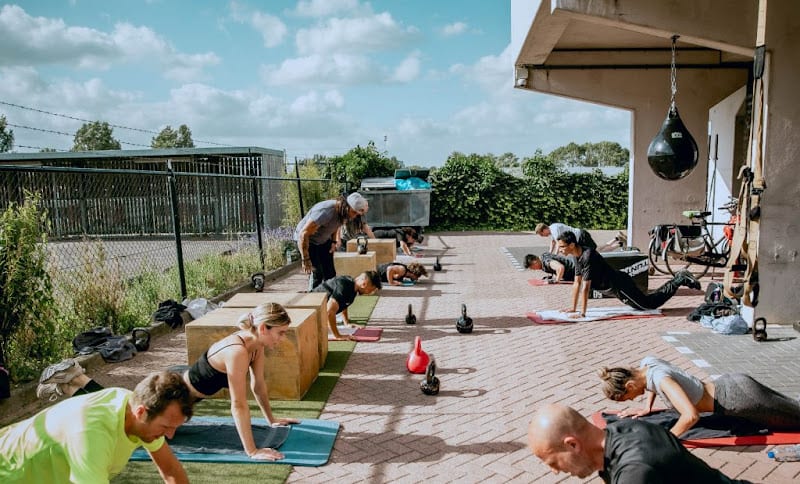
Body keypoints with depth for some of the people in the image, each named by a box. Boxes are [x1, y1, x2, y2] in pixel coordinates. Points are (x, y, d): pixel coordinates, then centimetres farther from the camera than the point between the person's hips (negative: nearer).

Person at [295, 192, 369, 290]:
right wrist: (305, 259, -31)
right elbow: (303, 234, -34)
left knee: (330, 273, 1)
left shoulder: (343, 212, -11)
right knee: (317, 274, -15)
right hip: (306, 239, -7)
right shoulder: (325, 212, -36)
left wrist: (334, 241, -2)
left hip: (323, 240, 7)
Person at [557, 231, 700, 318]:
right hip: (615, 287, 9)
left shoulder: (588, 257, -30)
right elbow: (577, 283, 6)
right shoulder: (578, 257, -1)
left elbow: (585, 287, -32)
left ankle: (681, 280, 14)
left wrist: (582, 313, -30)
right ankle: (678, 279, 31)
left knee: (650, 304, 4)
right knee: (647, 302, 22)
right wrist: (573, 308, 6)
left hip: (620, 285, -9)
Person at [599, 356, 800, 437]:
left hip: (737, 397, -8)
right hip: (731, 385, 8)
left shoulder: (659, 378, -32)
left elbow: (691, 416, -41)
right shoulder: (646, 362, -6)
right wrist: (647, 408, 11)